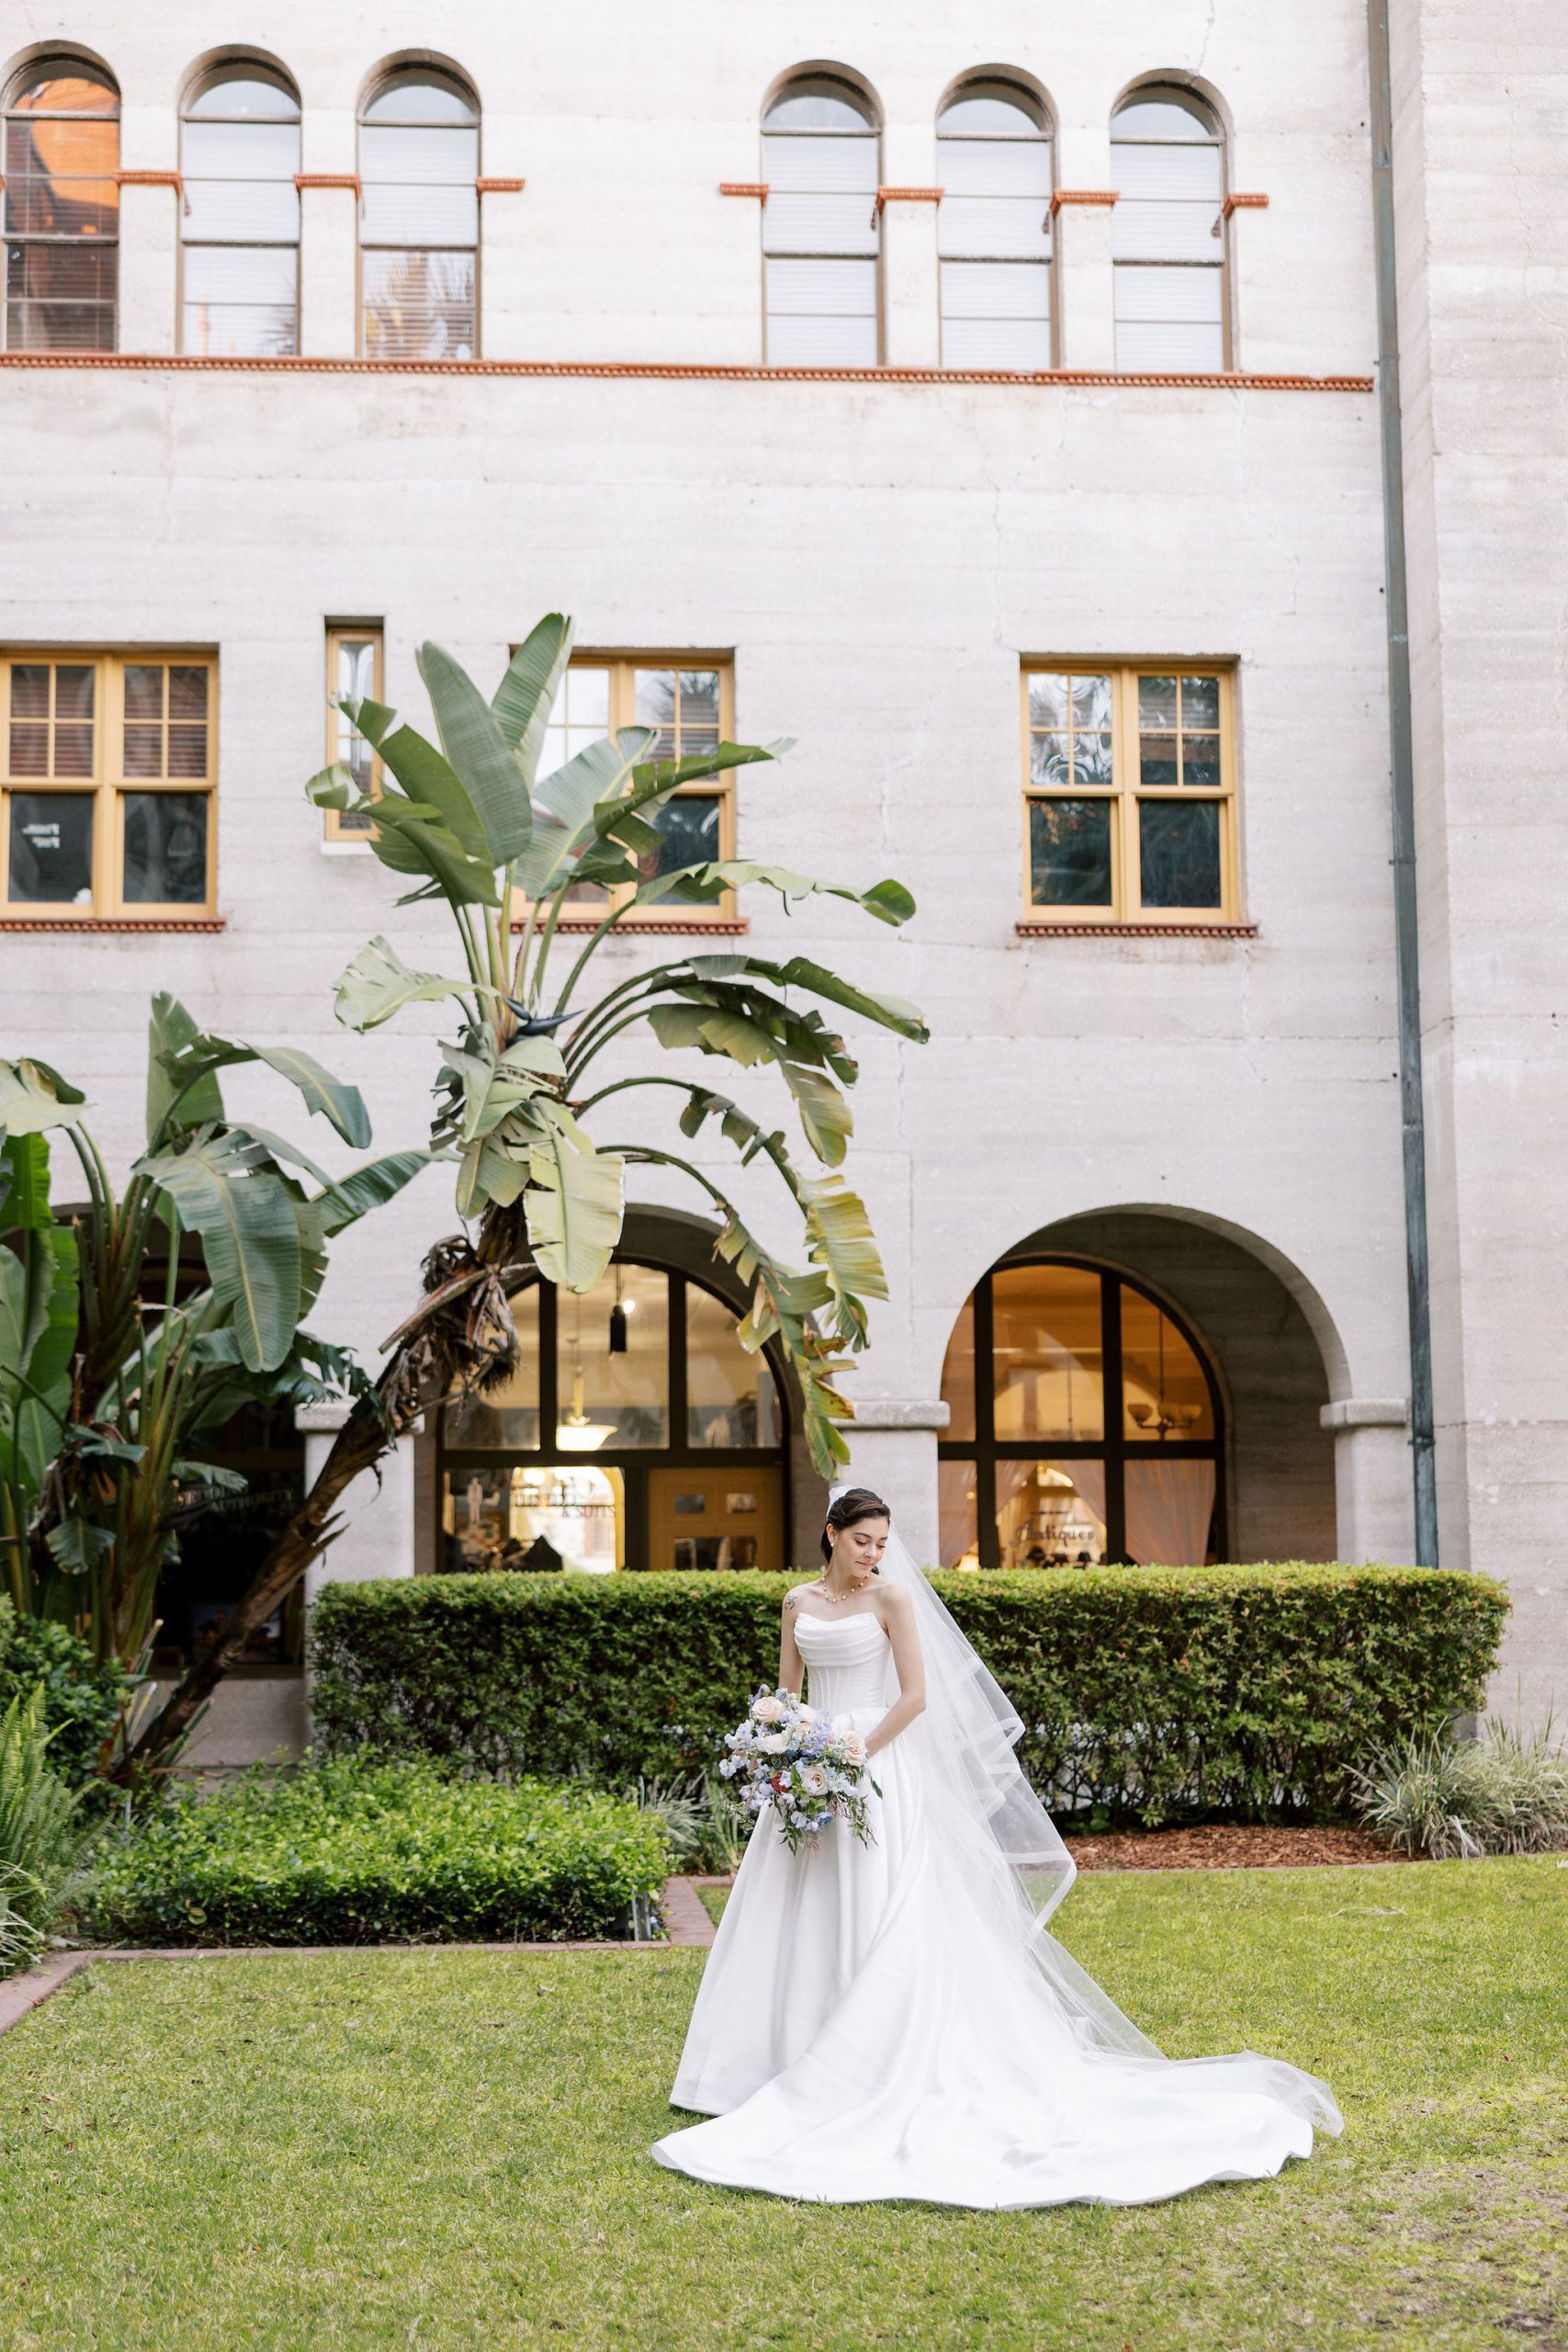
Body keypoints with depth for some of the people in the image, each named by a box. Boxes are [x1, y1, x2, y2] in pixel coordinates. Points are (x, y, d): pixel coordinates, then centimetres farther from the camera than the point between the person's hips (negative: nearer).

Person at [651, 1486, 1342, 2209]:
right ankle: (779, 2065, 15)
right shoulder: (799, 1602, 11)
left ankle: (865, 2075, -2)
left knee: (875, 1926, -7)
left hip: (876, 1776, -6)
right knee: (798, 1925, 7)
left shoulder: (892, 1597, -5)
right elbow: (784, 1696, 14)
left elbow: (916, 1696, -11)